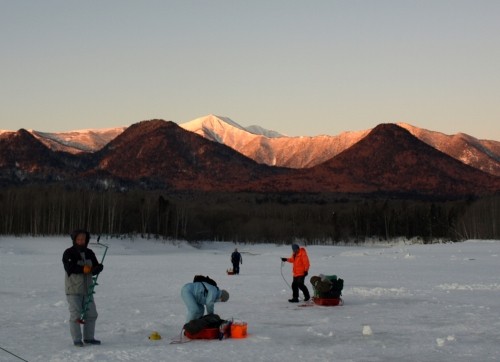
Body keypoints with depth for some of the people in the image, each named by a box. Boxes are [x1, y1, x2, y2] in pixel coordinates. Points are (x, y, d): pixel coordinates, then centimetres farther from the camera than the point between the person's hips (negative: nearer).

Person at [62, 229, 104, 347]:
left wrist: (99, 267, -16)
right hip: (73, 289, -6)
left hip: (87, 289, 6)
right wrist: (83, 269, -26)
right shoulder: (69, 253, -7)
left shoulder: (89, 253, 10)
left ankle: (88, 338, 20)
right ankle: (77, 340, 4)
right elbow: (69, 268, -21)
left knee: (91, 314, 9)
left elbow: (95, 268, 7)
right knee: (76, 315, -4)